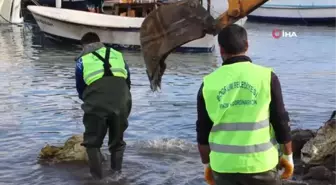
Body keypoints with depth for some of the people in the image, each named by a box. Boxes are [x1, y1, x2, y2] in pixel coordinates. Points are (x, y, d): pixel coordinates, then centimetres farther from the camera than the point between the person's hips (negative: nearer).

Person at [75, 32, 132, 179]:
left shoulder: (83, 60, 19)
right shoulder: (117, 55, 26)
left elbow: (80, 89, 22)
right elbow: (128, 82, 27)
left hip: (97, 104, -3)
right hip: (121, 102, 3)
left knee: (92, 141, 13)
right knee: (117, 141, 21)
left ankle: (97, 176, 9)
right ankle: (116, 172, 25)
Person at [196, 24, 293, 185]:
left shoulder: (209, 84, -1)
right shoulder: (266, 76, -6)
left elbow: (203, 131, 3)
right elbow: (281, 122, -4)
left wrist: (207, 164, 16)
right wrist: (288, 156, 9)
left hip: (223, 165, 2)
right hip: (260, 163, -1)